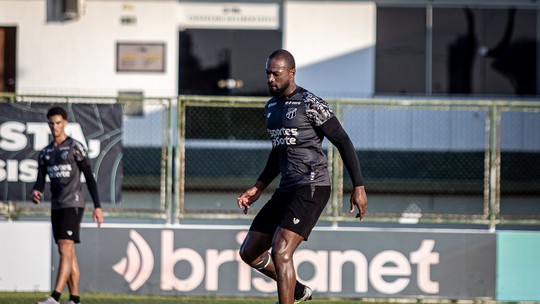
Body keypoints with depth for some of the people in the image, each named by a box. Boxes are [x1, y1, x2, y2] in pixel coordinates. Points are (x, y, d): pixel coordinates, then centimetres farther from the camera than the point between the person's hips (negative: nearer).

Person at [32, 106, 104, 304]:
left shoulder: (75, 147, -4)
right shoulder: (45, 153, 14)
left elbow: (89, 177, -4)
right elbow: (41, 180, 11)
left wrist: (97, 206, -7)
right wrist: (36, 192, -14)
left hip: (73, 204, -7)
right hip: (56, 206, 7)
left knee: (65, 250, -16)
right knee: (69, 253, 8)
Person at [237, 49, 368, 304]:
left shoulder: (310, 104, -11)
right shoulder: (271, 107, 15)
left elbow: (343, 142, -11)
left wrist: (359, 187, -14)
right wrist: (258, 187, 21)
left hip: (311, 188, -9)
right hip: (286, 190, 9)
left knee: (280, 252, -21)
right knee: (249, 252, 9)